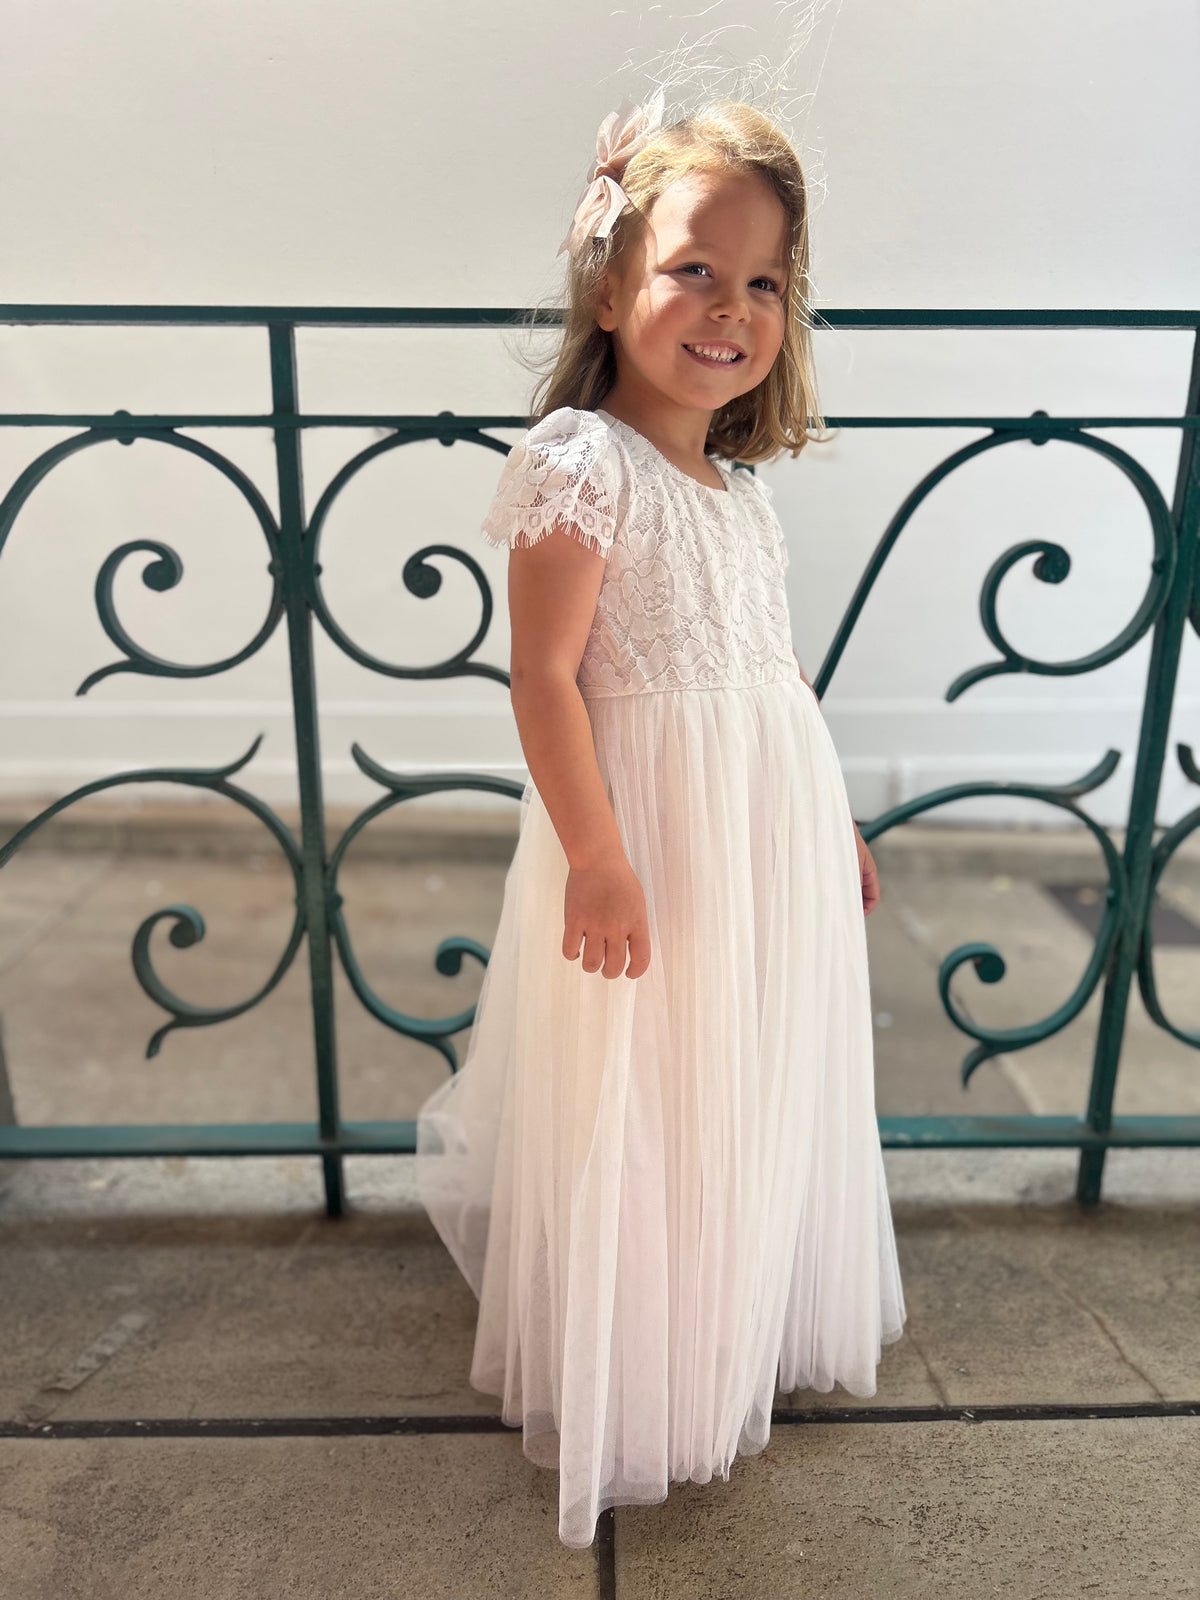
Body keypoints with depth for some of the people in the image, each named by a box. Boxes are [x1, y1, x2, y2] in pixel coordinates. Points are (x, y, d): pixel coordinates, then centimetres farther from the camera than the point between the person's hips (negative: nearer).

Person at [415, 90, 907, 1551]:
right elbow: (545, 676, -18)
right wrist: (597, 857, -20)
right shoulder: (582, 466, -15)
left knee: (759, 1087, 21)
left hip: (773, 828, 8)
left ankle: (746, 1331, 47)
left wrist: (833, 822, 18)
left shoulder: (742, 488, 9)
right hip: (650, 832, -8)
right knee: (637, 1115, 9)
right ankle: (622, 1389, 35)